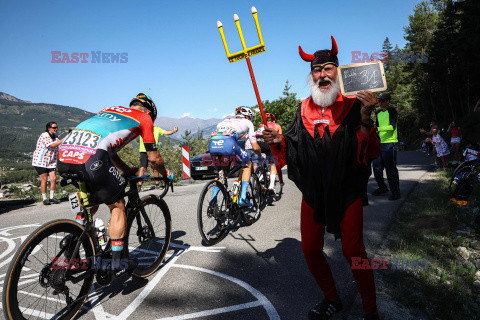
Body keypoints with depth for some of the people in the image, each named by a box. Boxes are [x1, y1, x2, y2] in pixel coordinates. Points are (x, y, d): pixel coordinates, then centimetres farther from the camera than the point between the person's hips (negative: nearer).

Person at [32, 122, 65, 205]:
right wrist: (63, 140, -30)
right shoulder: (44, 136, -14)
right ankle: (44, 199, 6)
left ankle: (51, 197, 9)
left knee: (53, 178, -3)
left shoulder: (55, 136, 10)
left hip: (51, 162, 6)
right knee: (44, 180, -5)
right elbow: (52, 145, -26)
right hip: (40, 161, -6)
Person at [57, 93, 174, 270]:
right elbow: (153, 158, 19)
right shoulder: (144, 117, 17)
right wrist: (166, 174, 38)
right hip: (90, 158, -7)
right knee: (117, 207, 12)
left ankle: (72, 238, 23)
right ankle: (116, 263, 19)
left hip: (63, 154, 7)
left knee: (93, 198, 32)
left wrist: (128, 171, 47)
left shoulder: (110, 109, 35)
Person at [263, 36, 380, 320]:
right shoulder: (304, 109, 7)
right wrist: (278, 141, -10)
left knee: (353, 253, -3)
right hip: (313, 193, 5)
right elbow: (291, 151, 11)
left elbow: (370, 154, -15)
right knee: (311, 250, 11)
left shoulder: (353, 105, -5)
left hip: (347, 193, -4)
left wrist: (365, 119, -29)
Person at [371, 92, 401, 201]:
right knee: (376, 167, 9)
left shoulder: (392, 111, -5)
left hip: (390, 143, -7)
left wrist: (378, 128, -29)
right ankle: (382, 188, 27)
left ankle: (395, 192, 3)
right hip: (380, 143, 7)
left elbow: (392, 127, -19)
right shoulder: (378, 113, 17)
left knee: (391, 169, -7)